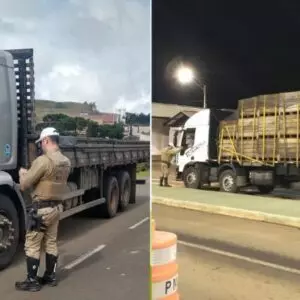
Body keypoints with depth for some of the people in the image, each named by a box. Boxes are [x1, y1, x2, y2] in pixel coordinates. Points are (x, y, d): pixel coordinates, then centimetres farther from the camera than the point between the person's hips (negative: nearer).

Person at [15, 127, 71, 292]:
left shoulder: (43, 160, -20)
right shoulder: (66, 162, 5)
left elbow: (24, 185, -16)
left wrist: (22, 173, 6)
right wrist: (31, 173, 18)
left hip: (41, 208, -8)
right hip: (56, 207, 8)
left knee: (32, 246, 3)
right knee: (51, 244, 16)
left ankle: (32, 281, 10)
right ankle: (50, 276, 26)